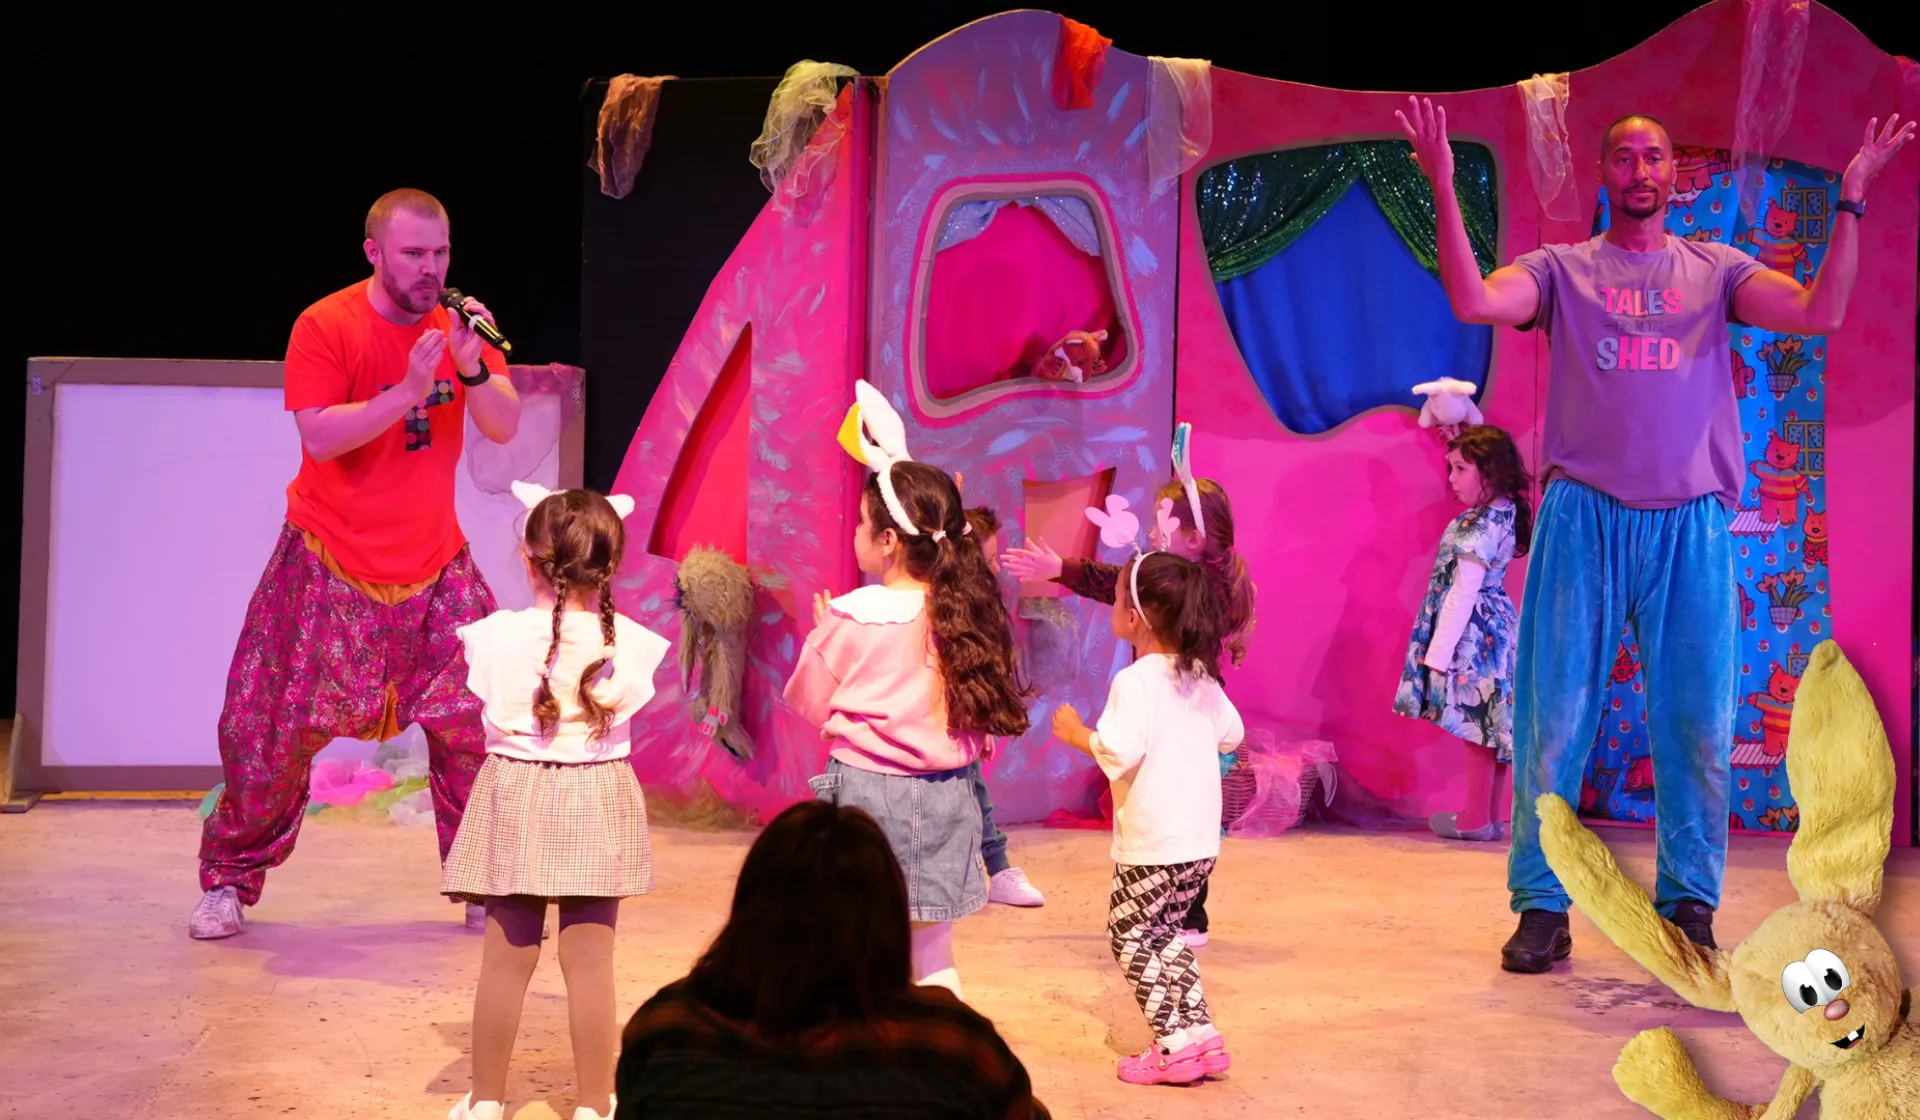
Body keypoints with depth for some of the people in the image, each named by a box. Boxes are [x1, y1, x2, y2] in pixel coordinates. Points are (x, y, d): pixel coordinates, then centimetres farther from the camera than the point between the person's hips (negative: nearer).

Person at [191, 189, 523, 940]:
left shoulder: (458, 325, 0)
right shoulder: (326, 326, -12)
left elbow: (506, 427, -9)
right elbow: (318, 437, -22)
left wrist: (472, 367, -27)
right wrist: (408, 392, -30)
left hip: (434, 566, 3)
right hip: (329, 567, -3)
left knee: (481, 718, -2)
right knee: (270, 725, 1)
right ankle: (229, 883, 19)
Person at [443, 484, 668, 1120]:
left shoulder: (498, 635, -9)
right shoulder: (629, 641, -8)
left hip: (515, 795, 0)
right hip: (598, 805, 0)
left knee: (506, 960, 9)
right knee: (590, 964, 5)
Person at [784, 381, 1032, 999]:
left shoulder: (853, 619, -15)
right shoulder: (964, 610, -4)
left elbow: (809, 701, -4)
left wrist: (821, 632, 14)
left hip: (866, 789, -4)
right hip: (946, 792, 4)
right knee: (933, 956, 15)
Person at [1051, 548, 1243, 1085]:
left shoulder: (1135, 681, -17)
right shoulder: (1201, 678, 8)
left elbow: (1121, 749, -27)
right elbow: (1231, 734, 19)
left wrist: (1076, 733, -10)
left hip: (1152, 842, -8)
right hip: (1201, 838, 8)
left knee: (1132, 937, 4)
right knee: (1162, 934, 20)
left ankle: (1177, 1045, 0)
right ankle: (1200, 1035, 16)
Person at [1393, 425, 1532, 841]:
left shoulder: (1479, 525, -19)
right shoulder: (1503, 512, 8)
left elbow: (1464, 592, -22)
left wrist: (1439, 651, -21)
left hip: (1473, 634, -10)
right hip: (1495, 629, 10)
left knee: (1476, 725, -3)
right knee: (1495, 723, 12)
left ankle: (1476, 819, 3)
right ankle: (1501, 814, 17)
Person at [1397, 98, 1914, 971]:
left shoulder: (1716, 269, 13)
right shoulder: (1563, 270, 9)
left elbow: (1819, 314, -2)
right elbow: (1473, 301, -10)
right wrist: (1443, 188, -15)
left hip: (1690, 523, 1)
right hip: (1584, 515, -1)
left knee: (1698, 725, 2)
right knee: (1554, 718, 0)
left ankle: (1689, 905, 14)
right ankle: (1542, 906, 9)